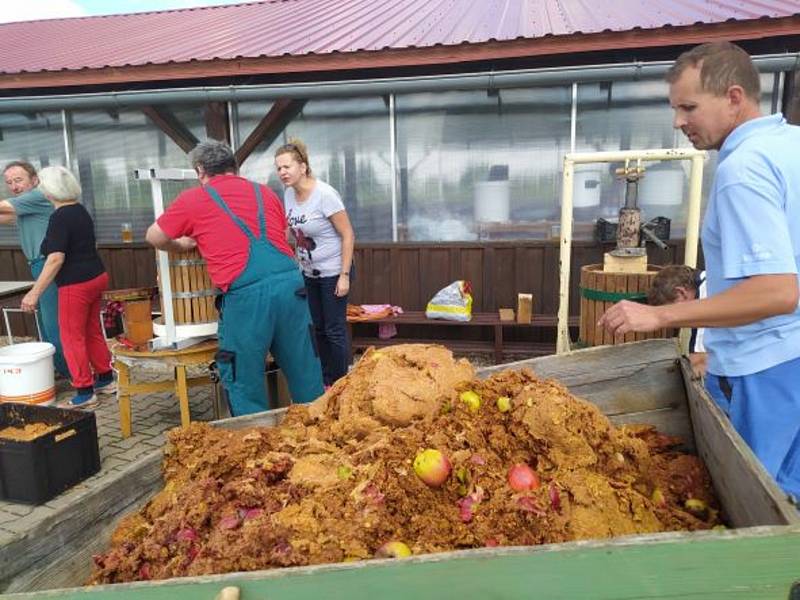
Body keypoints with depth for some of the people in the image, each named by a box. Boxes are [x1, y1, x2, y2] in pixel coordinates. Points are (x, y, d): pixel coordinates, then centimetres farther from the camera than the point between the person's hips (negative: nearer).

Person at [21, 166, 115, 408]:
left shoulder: (60, 217, -16)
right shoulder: (80, 210, 10)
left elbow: (56, 259, -22)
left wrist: (35, 292, -20)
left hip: (76, 285, -8)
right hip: (97, 276, 8)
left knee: (73, 337, 2)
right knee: (92, 331, 18)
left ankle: (85, 392, 8)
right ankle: (106, 379, 26)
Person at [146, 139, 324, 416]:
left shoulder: (192, 199, 11)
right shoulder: (265, 192, 20)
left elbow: (154, 237, 22)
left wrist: (180, 245, 42)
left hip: (246, 293, -4)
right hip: (290, 283, 4)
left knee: (244, 381, 11)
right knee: (303, 370, 14)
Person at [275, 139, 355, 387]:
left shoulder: (325, 194, -20)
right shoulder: (289, 194, 0)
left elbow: (348, 235, -18)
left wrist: (344, 275, -20)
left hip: (333, 273, -7)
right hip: (309, 273, 7)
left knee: (335, 330, -1)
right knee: (318, 329, 14)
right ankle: (326, 382, 29)